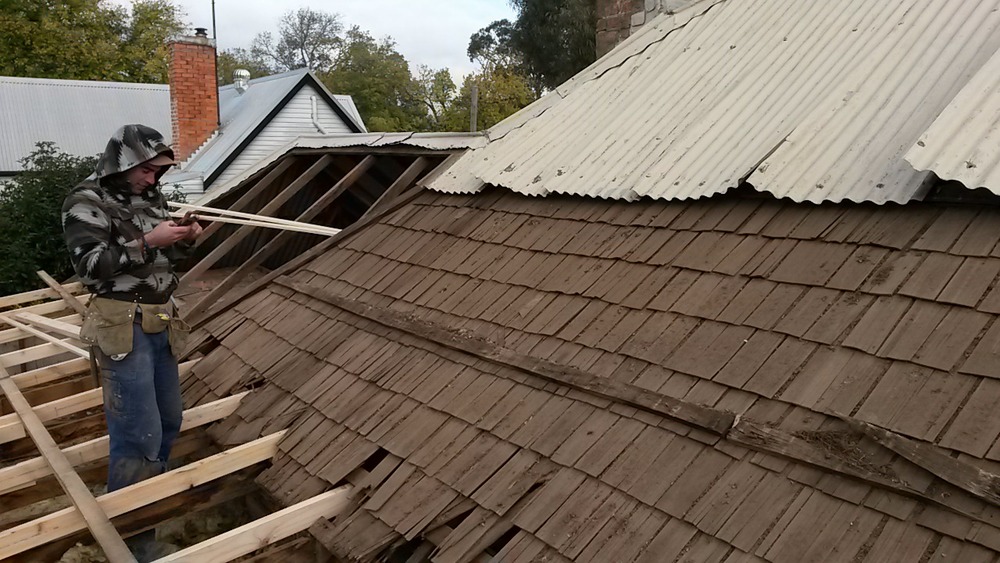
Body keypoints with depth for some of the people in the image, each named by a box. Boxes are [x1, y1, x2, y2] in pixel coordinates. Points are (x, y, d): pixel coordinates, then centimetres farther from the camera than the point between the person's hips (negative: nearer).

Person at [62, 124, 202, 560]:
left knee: (169, 418, 16)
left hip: (161, 323, 8)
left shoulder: (150, 198, 13)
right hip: (122, 326, -8)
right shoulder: (87, 202, -9)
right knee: (139, 433, -9)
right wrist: (146, 242, -22)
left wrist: (183, 241, 1)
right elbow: (90, 265, -18)